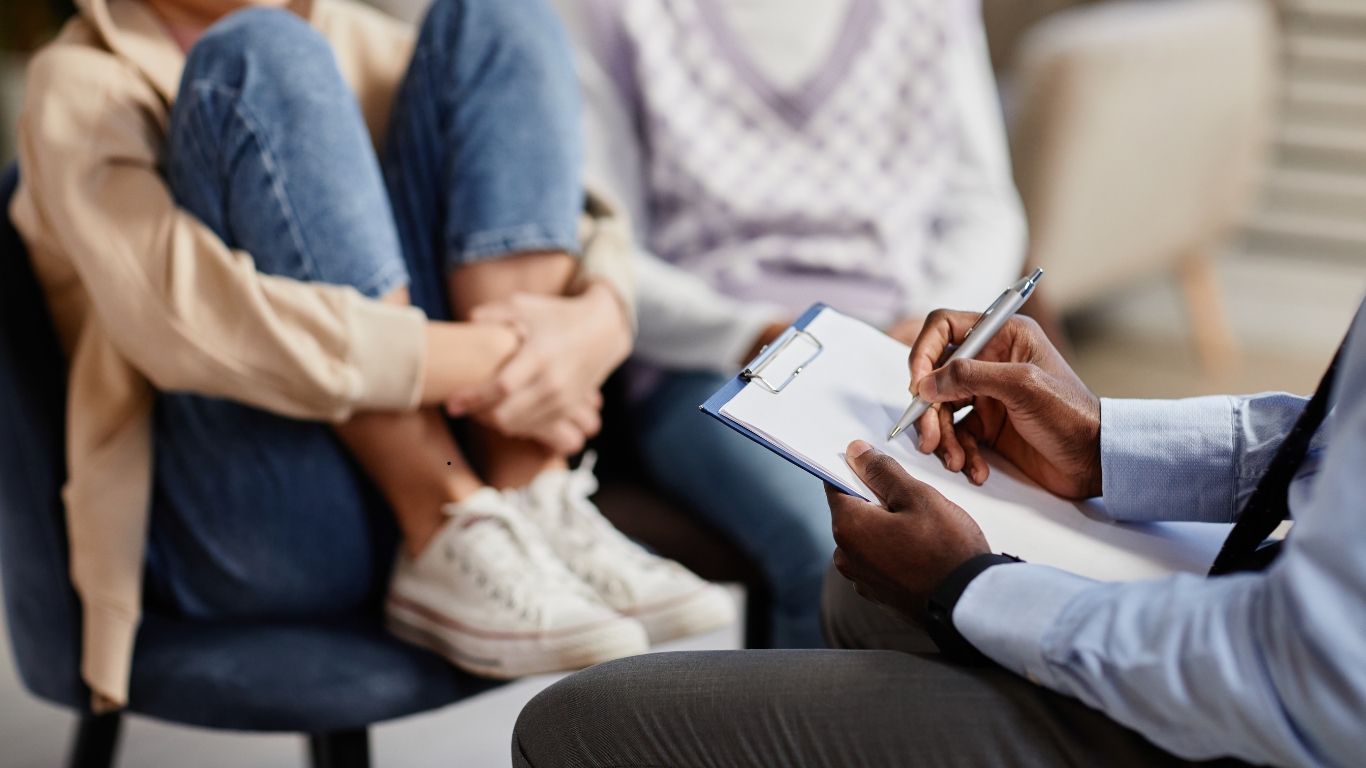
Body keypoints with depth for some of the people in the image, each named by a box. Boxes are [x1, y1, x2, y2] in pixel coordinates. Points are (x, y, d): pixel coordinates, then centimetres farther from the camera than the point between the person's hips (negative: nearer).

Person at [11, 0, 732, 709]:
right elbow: (183, 320, -23)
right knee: (266, 59, -21)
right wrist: (493, 359, -23)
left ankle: (534, 511, -15)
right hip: (239, 535, -5)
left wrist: (599, 320, -16)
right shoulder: (81, 87, -4)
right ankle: (452, 545, -23)